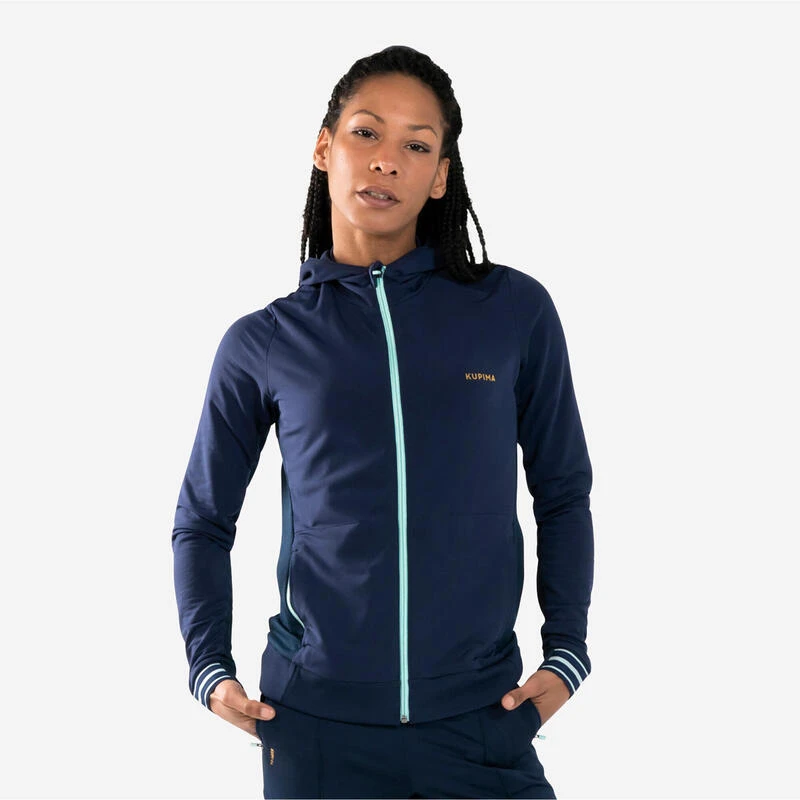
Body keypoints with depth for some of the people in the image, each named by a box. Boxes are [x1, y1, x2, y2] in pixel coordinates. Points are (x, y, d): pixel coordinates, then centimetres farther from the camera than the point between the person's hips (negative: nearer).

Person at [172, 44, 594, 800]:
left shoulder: (516, 311, -2)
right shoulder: (261, 344, -1)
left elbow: (562, 493, 7)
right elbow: (202, 521, 9)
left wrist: (565, 653, 3)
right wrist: (211, 670, 0)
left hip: (483, 715, 0)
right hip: (315, 722, 0)